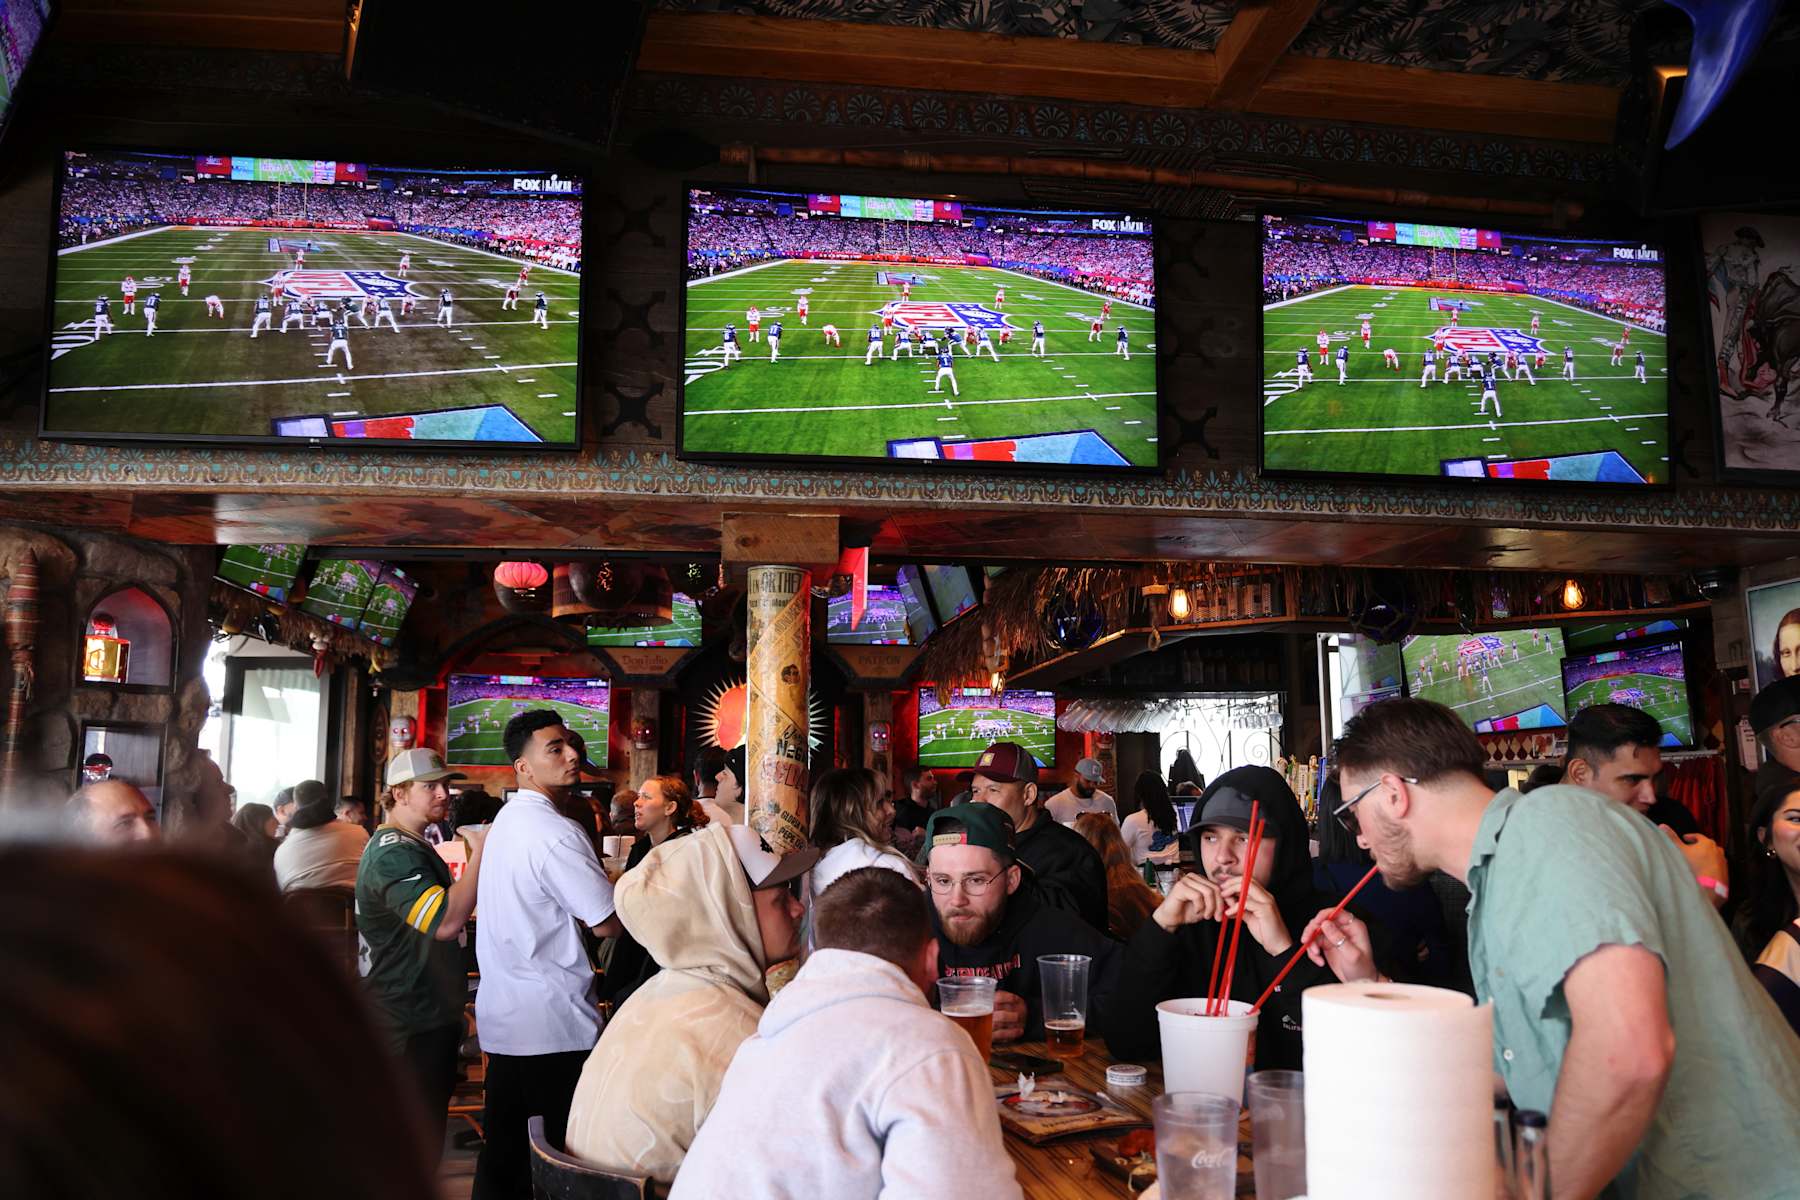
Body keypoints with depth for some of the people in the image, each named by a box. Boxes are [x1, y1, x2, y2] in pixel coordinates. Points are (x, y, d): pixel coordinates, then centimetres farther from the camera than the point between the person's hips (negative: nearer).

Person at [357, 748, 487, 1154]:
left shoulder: (416, 846, 16)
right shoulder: (393, 853, -20)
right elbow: (446, 921, -32)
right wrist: (479, 852, -28)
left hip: (431, 1013, 11)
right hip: (410, 1024, -11)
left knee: (425, 1129, 19)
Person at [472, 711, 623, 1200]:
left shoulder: (505, 820, 11)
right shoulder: (556, 833, -19)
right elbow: (608, 922, -17)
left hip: (503, 1015, 9)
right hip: (553, 1022, -9)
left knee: (503, 1147, 15)